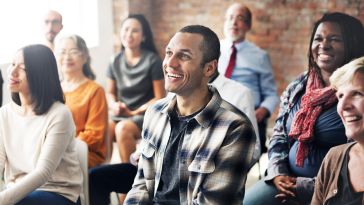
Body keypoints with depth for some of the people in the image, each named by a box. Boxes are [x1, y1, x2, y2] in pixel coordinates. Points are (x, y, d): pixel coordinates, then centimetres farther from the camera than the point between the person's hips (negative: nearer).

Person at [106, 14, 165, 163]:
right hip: (120, 115, 4)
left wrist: (134, 112, -12)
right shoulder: (115, 62, 7)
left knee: (123, 128, -34)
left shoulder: (152, 61, -5)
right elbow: (110, 93, 16)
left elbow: (160, 98, -5)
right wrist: (114, 105, -6)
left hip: (145, 115, -4)